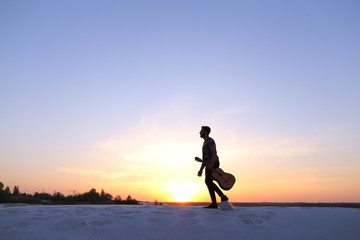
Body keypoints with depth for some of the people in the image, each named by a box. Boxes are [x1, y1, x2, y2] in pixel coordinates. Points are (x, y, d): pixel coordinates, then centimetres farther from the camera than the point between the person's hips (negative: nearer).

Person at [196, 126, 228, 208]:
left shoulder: (210, 141, -5)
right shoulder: (205, 143, 25)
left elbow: (214, 153, -19)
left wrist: (211, 164, -33)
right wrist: (201, 169, 20)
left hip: (213, 164, -10)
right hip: (209, 165, 10)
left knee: (208, 181, -20)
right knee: (209, 183, 1)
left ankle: (223, 196, -15)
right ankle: (214, 204, 0)